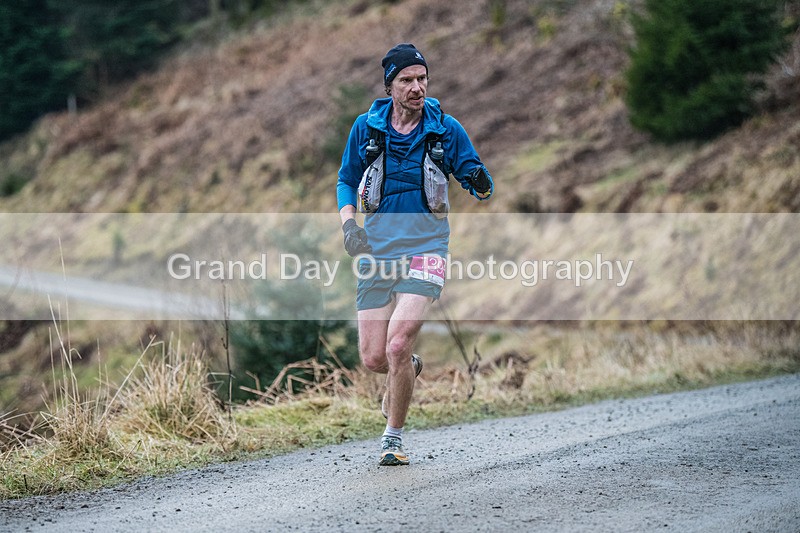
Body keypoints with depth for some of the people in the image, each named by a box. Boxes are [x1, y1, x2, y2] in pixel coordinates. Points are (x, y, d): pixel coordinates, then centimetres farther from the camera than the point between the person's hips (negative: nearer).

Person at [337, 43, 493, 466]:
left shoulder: (446, 129, -1)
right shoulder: (366, 127, 3)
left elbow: (478, 185, 5)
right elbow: (347, 180, 15)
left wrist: (480, 183, -20)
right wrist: (348, 223, -2)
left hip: (425, 248, -2)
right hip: (377, 250, 2)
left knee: (398, 345, -18)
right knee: (373, 359, 0)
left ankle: (393, 437, 3)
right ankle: (408, 370, 38)